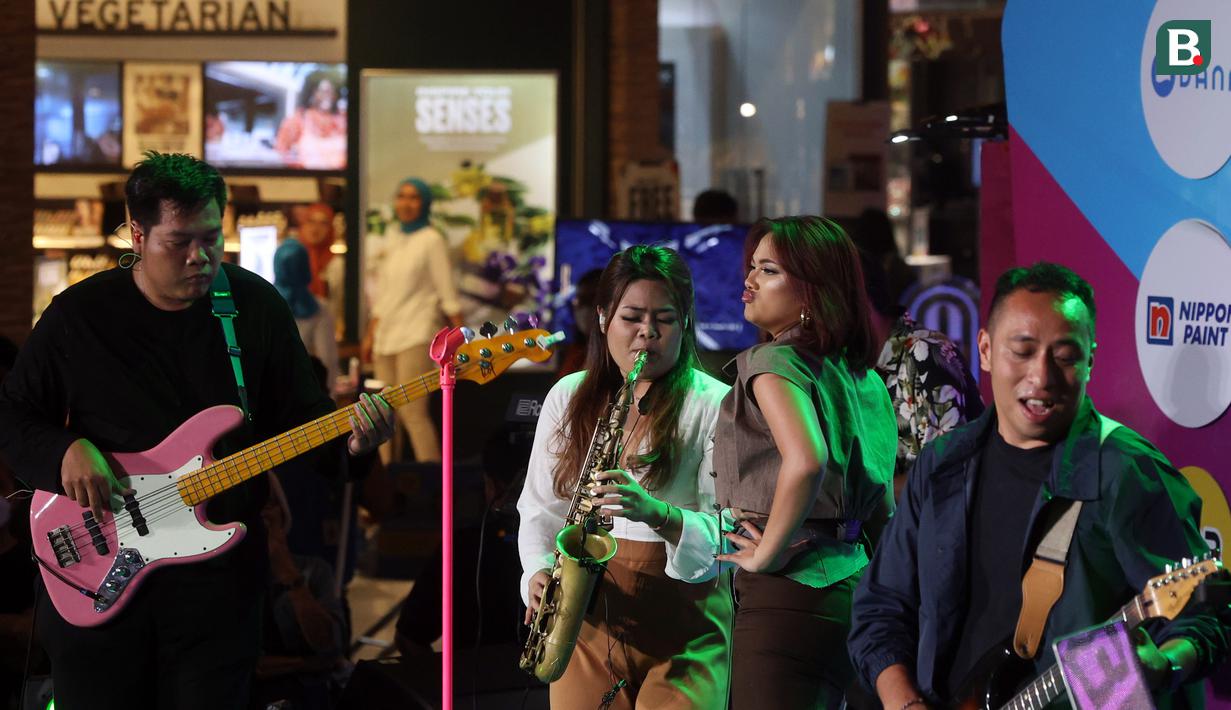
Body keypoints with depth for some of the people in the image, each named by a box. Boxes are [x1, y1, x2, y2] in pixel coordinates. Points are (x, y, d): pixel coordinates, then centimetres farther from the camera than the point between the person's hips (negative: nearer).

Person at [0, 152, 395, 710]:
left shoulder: (257, 306, 0)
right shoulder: (79, 315, -4)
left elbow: (299, 413, 5)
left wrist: (350, 438, -16)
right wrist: (66, 450, -15)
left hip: (216, 575, 1)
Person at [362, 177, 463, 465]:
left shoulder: (431, 240, -3)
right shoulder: (391, 239, 16)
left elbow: (448, 292, -6)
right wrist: (370, 336, 20)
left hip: (417, 334, -7)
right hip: (387, 336, 7)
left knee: (412, 412, -14)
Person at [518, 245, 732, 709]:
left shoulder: (713, 405, -3)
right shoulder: (569, 396, 11)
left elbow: (727, 531, -9)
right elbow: (540, 507, 15)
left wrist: (658, 513, -27)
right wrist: (539, 570, -4)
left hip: (684, 624, -3)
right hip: (586, 615, 3)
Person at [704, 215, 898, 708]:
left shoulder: (775, 362, -11)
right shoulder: (859, 376, 15)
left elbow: (806, 460, -29)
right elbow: (884, 508, 20)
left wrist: (766, 555, -19)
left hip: (788, 593, -9)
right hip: (848, 582, 9)